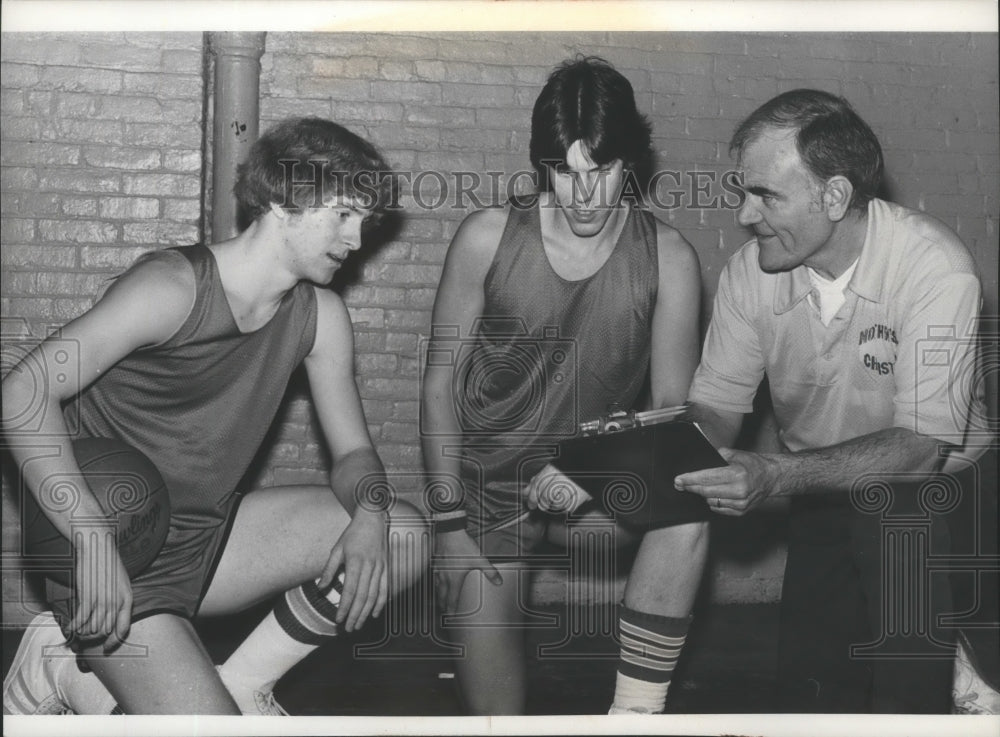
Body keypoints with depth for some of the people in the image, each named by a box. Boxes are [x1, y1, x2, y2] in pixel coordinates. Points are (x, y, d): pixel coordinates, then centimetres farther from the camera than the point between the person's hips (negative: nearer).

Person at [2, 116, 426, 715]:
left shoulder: (321, 316, 2)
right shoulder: (174, 288, -19)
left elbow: (353, 451, 7)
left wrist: (369, 514, -17)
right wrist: (94, 542, -33)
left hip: (210, 538, 7)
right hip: (116, 556, -7)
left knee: (405, 534, -6)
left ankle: (240, 685, 2)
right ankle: (69, 671, 4)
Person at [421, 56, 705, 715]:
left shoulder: (668, 258, -8)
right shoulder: (488, 237, -8)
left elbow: (672, 410, -7)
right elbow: (441, 384, -3)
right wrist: (449, 522, -9)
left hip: (593, 491, 0)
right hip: (488, 488, 0)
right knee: (486, 639, -14)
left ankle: (635, 711, -22)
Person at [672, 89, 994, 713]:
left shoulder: (936, 268, -24)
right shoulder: (751, 271, -9)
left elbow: (922, 444, -28)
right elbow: (715, 407, -4)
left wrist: (776, 474, -39)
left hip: (928, 488, -4)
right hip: (823, 491, 5)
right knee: (811, 689, 2)